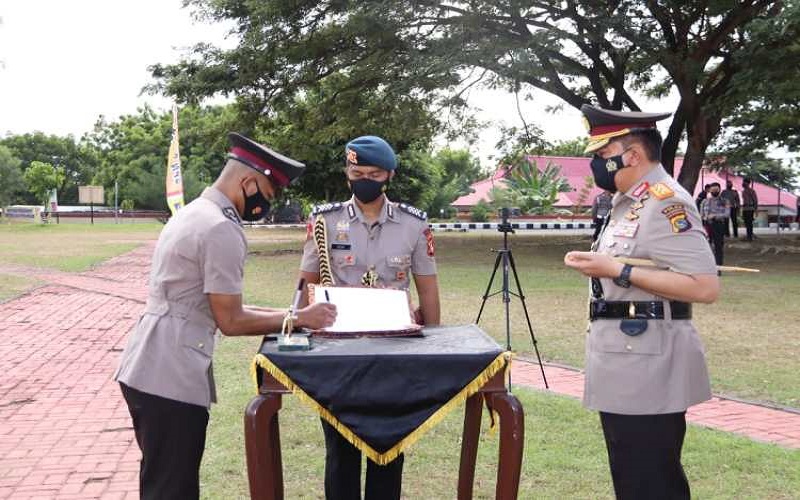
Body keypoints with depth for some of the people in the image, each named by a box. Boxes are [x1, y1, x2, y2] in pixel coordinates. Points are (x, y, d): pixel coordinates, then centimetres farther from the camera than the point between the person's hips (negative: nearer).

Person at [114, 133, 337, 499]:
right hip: (170, 379, -10)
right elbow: (231, 321, -14)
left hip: (150, 371, 10)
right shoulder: (221, 229, -17)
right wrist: (298, 318, -4)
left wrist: (285, 315, 13)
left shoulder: (194, 212, 14)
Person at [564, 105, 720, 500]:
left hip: (646, 370, -10)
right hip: (625, 368, 10)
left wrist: (617, 271, -23)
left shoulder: (666, 202, -16)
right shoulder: (628, 203, 15)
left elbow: (705, 287, -24)